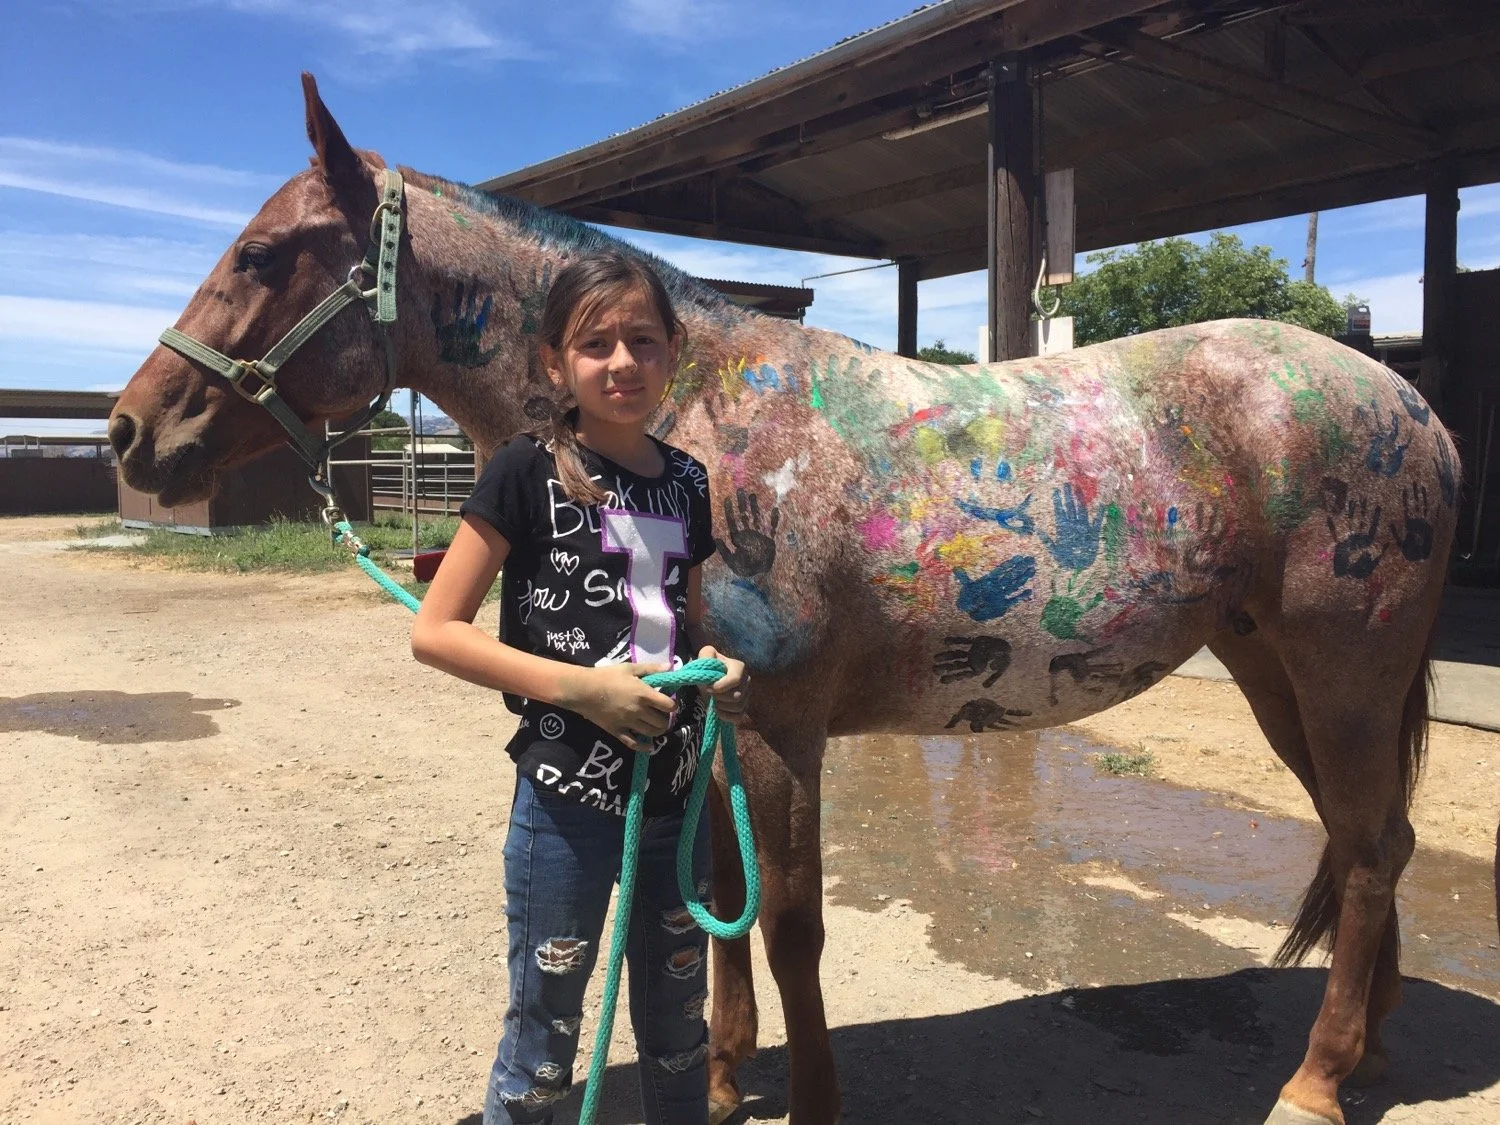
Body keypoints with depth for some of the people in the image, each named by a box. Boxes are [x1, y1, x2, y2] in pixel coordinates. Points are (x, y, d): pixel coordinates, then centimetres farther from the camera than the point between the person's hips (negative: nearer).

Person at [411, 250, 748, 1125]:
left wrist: (719, 671, -4)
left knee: (678, 1029, 21)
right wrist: (576, 685, -21)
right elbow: (434, 631, -12)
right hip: (568, 798, -5)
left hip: (680, 793, 5)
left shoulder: (687, 480, 5)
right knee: (544, 1038, 12)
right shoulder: (528, 473, -11)